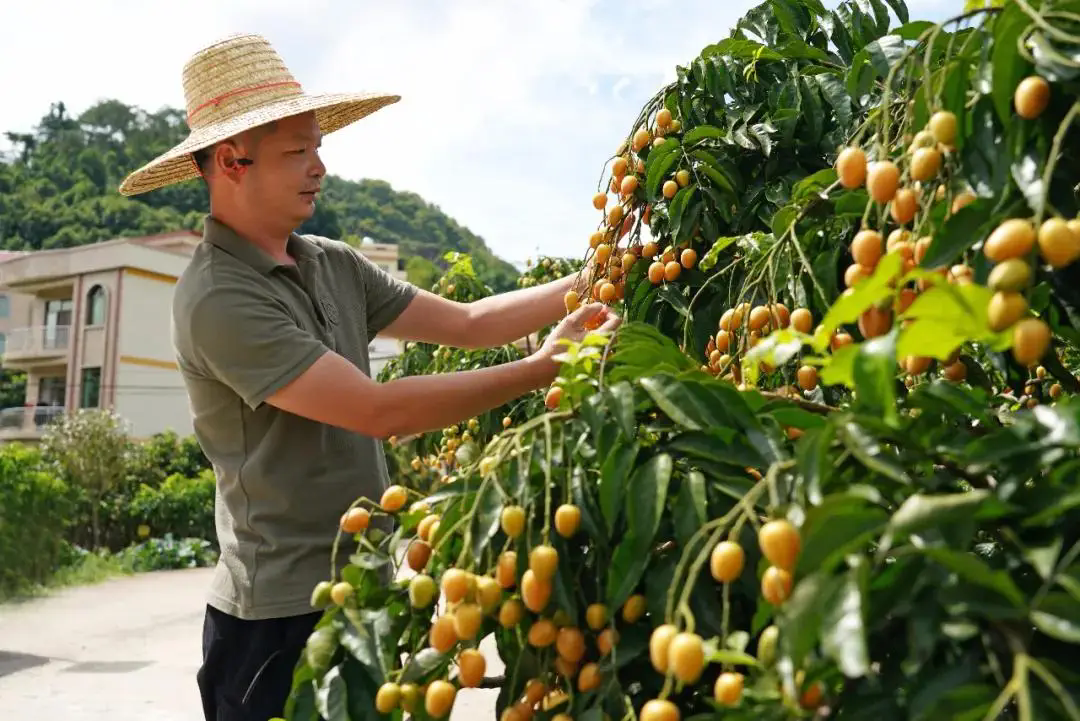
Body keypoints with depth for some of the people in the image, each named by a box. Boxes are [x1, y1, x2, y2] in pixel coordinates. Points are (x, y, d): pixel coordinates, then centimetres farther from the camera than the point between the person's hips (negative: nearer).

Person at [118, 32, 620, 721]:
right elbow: (379, 411, -25)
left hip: (366, 585, 7)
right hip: (283, 616, -7)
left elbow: (465, 322, 5)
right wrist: (542, 369, -21)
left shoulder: (333, 264, 5)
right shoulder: (218, 298, -20)